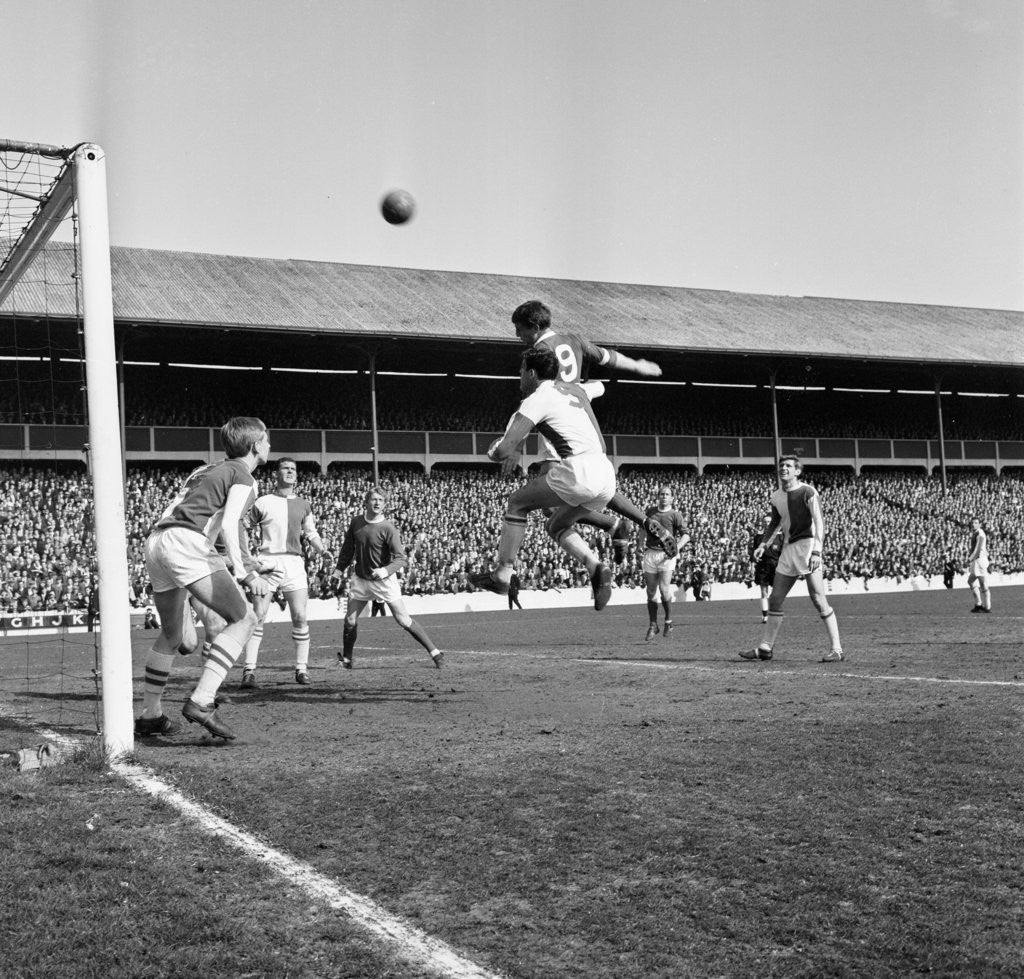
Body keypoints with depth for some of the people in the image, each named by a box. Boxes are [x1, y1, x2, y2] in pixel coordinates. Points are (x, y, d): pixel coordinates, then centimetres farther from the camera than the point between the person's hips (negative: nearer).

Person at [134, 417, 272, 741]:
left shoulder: (208, 469, 29)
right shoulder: (243, 476, 4)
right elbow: (228, 524, -12)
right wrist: (244, 573, -21)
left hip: (156, 542, 9)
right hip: (186, 543, -9)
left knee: (174, 637, 22)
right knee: (242, 619, -9)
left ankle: (150, 715, 30)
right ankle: (201, 701, -21)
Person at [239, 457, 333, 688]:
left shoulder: (303, 505, 15)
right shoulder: (263, 502, 5)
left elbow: (311, 534, 16)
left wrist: (322, 550, -3)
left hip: (295, 563, 3)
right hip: (267, 562, -3)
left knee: (300, 617, -2)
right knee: (257, 616, -9)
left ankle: (302, 669, 9)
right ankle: (249, 671, -7)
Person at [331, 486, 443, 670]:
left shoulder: (388, 528, -15)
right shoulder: (356, 522, -1)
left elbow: (401, 558, -18)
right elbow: (348, 548, 15)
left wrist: (385, 570, -34)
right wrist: (339, 569, 15)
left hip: (384, 580, -4)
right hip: (361, 579, 4)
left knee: (404, 620, -7)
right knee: (350, 620, 0)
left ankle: (434, 651, 1)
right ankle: (346, 659, 22)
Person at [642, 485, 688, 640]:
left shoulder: (675, 514, 1)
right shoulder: (650, 511, 12)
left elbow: (685, 534, -4)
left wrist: (677, 547, -20)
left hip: (667, 555, -3)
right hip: (650, 553, 3)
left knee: (664, 588, -16)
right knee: (651, 592, 4)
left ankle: (668, 621, 5)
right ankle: (653, 626, 16)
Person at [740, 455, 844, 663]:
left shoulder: (808, 492, -8)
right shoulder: (776, 496, 12)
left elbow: (819, 522, -14)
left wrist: (816, 551, -23)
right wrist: (763, 545, 15)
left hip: (807, 545, -7)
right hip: (788, 548, 7)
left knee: (818, 599, -11)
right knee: (775, 599, 8)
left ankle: (836, 649, -6)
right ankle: (765, 648, 16)